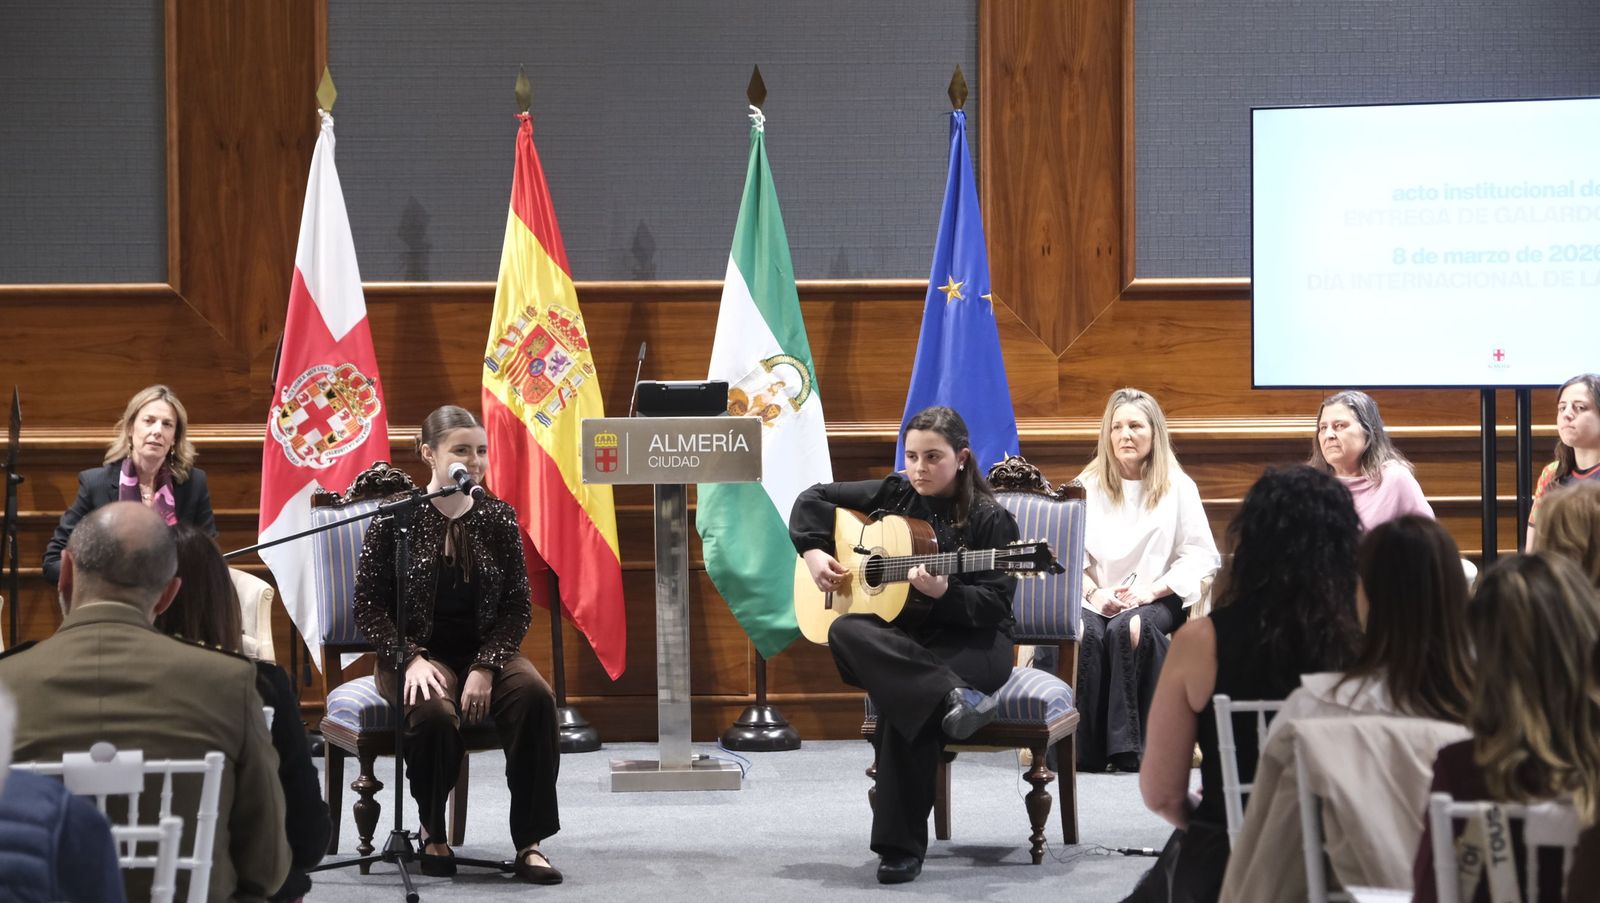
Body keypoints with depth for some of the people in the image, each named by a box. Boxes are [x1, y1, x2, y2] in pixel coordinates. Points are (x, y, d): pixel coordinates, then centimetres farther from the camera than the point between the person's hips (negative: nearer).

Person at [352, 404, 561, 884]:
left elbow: (517, 606, 2)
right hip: (418, 653, -3)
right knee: (435, 711, -36)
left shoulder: (498, 517, 3)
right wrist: (411, 659, -18)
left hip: (485, 651, 3)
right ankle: (433, 832, -7)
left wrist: (486, 667, -14)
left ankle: (530, 842, -23)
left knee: (534, 695, -29)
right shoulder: (396, 518, -4)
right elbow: (369, 605, -3)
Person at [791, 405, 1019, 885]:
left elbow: (995, 605, -11)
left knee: (903, 703, -36)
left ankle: (902, 846, -27)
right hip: (903, 641, 5)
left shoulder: (990, 520, -5)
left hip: (974, 644, -5)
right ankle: (953, 698, -47)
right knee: (846, 633, -31)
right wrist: (813, 552, 1)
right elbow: (814, 498, 18)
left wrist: (943, 593, -29)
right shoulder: (894, 495, 8)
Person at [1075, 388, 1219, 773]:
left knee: (1130, 628, -35)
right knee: (1085, 632, -33)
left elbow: (1200, 555, 0)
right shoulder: (1089, 485, 13)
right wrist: (1093, 592, -13)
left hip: (1157, 599, -1)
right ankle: (1085, 749, -31)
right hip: (1098, 597, 1)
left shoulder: (1178, 487, 7)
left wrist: (1152, 589, -13)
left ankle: (1129, 747, -32)